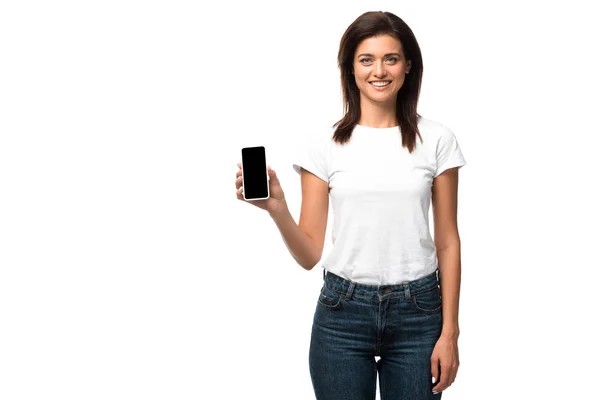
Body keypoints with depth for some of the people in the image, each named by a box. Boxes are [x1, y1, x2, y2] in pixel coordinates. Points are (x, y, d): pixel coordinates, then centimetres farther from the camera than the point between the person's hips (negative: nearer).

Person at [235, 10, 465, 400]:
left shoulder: (436, 140, 0)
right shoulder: (326, 145, 0)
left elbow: (447, 243, 2)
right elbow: (310, 254, -1)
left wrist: (449, 332, -2)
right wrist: (277, 207, -19)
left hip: (417, 312, 0)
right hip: (343, 311, 0)